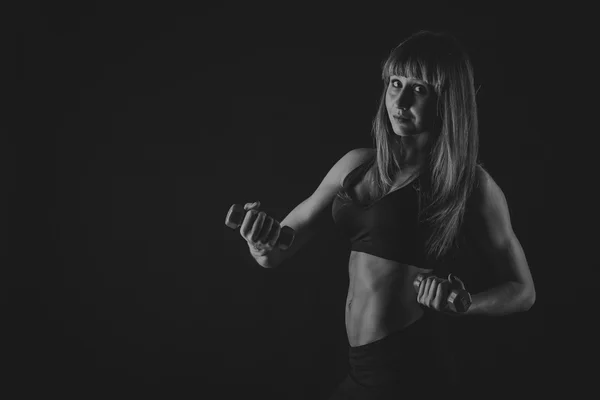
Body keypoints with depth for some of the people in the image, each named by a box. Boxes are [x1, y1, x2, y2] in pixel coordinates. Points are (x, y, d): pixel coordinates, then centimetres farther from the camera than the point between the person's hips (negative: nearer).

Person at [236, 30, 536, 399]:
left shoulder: (471, 184, -10)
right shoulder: (356, 165, 3)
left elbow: (523, 291, -1)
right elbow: (278, 253, 4)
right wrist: (263, 241, -19)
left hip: (402, 367, -5)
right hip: (362, 365, 5)